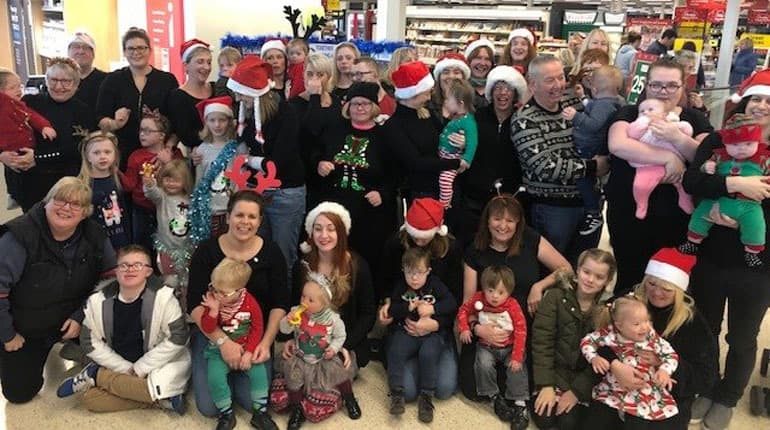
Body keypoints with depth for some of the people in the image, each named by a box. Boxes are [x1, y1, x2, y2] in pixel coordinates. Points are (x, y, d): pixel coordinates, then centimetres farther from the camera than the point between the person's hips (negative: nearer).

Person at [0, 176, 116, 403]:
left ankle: (77, 347, 15)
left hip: (72, 319, 3)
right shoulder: (19, 237, -27)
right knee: (19, 393, 4)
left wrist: (80, 317, -15)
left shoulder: (94, 236, -15)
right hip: (25, 329, -2)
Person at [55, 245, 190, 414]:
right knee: (89, 398, -18)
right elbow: (90, 341, -2)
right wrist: (125, 369, -10)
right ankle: (159, 397, -13)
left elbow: (178, 337, -17)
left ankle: (96, 375, -9)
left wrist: (141, 368, -16)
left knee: (161, 386, -32)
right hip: (118, 367, 3)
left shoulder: (163, 297, -19)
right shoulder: (98, 301, -9)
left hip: (155, 366, -2)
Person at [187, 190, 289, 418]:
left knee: (254, 403, -13)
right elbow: (195, 305, -13)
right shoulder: (206, 250, -8)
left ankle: (235, 375, 20)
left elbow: (280, 304, -4)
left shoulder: (271, 252, -5)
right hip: (211, 333, 0)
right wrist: (222, 341, -26)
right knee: (210, 407, -11)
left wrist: (266, 342, -18)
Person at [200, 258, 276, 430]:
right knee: (215, 377, -23)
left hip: (246, 348, 0)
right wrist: (213, 311, -32)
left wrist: (249, 352, -13)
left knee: (258, 372, -20)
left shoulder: (251, 304, -17)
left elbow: (257, 329, -6)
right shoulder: (213, 300, -14)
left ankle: (260, 413, 0)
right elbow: (207, 329, -15)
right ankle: (226, 414, 0)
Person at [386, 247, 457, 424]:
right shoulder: (400, 287, 6)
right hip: (405, 331, 2)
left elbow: (452, 304, -4)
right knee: (395, 351, -26)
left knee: (428, 354, -30)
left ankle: (426, 396, -13)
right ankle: (396, 394, -12)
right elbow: (391, 310, -1)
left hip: (432, 332, -1)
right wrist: (410, 307, -14)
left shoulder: (435, 285, 3)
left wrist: (432, 309, -14)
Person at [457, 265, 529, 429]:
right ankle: (495, 397, -6)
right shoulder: (478, 300, -11)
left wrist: (517, 357, -19)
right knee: (484, 365, -26)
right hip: (487, 346, 1)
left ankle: (520, 404, -8)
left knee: (517, 368, -23)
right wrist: (464, 329, -11)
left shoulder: (512, 306, -17)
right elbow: (463, 310, 6)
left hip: (509, 347, -1)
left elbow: (521, 331, -16)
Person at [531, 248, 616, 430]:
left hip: (585, 376, 0)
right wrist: (546, 385, -16)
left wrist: (577, 390, -15)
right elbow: (542, 341, -11)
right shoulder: (555, 297, -8)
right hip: (555, 369, 0)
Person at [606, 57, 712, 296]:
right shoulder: (629, 113, -1)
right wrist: (669, 157, -24)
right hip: (629, 213, -2)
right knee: (630, 278, 9)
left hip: (676, 217, 2)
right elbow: (617, 144, -22)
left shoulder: (694, 119, 6)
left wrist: (677, 138, -24)